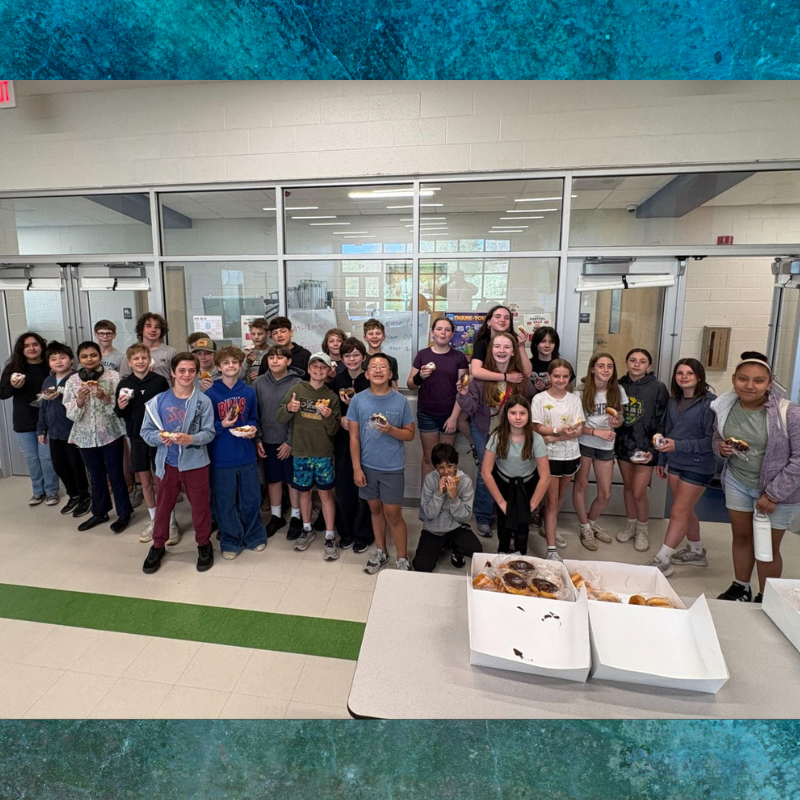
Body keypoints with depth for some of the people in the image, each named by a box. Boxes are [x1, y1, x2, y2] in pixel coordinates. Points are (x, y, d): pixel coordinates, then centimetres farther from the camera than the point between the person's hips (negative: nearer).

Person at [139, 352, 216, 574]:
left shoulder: (203, 401, -8)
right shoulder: (158, 401, -3)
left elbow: (209, 432, -9)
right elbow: (146, 431, 0)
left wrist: (191, 439, -26)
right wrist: (160, 437, -20)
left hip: (195, 463, -2)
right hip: (167, 463, 2)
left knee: (200, 505, 11)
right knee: (164, 505, 17)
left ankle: (204, 544, 32)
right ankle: (158, 545, 37)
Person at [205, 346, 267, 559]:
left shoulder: (249, 392, 1)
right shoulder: (210, 394, -7)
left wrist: (253, 429, -8)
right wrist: (222, 425, -20)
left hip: (247, 455, 2)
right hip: (222, 457, -2)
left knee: (251, 498, 11)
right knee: (225, 502, 9)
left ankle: (254, 536, 30)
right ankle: (230, 541, 26)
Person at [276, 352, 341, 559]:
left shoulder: (332, 397, -1)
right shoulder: (296, 389, 0)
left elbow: (334, 431, -2)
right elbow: (280, 418, -2)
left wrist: (329, 417, -22)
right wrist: (288, 408, -22)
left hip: (323, 453, -1)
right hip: (300, 452, 1)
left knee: (326, 494, 3)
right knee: (304, 492, 14)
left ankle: (330, 536, 14)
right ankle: (307, 530, 33)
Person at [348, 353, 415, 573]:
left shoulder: (401, 401, -7)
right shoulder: (358, 400, -4)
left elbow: (410, 434, -2)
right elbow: (354, 437, -2)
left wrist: (391, 430, -21)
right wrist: (356, 468, -6)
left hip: (393, 468, -2)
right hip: (368, 466, 2)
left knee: (393, 514, 3)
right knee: (375, 509, 17)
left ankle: (402, 559, 20)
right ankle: (380, 552, 35)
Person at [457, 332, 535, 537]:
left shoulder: (521, 378, -12)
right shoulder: (481, 376, -18)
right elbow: (470, 409, -17)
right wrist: (464, 393, -34)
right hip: (484, 430, -2)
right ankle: (483, 519, 21)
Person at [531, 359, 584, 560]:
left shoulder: (574, 399, 3)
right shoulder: (539, 399, -6)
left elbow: (578, 430, -4)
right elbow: (538, 428, -10)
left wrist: (553, 437, -19)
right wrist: (559, 431, -26)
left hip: (570, 455, 4)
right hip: (550, 456, -4)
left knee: (560, 496, 18)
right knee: (551, 501, -2)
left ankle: (550, 528, 41)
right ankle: (551, 549, 2)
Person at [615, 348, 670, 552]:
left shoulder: (658, 388, -9)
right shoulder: (620, 385, 1)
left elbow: (662, 422, -8)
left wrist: (654, 449, -12)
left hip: (645, 447, -4)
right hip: (624, 444, 4)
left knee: (639, 491, -1)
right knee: (627, 487, 15)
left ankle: (642, 530, 23)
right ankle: (630, 525, 33)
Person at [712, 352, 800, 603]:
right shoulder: (724, 408, -7)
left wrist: (773, 494, -17)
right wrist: (720, 447, -13)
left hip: (777, 489, -4)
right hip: (737, 481, 4)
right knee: (741, 536, 17)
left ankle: (766, 601, 29)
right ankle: (740, 588, 36)